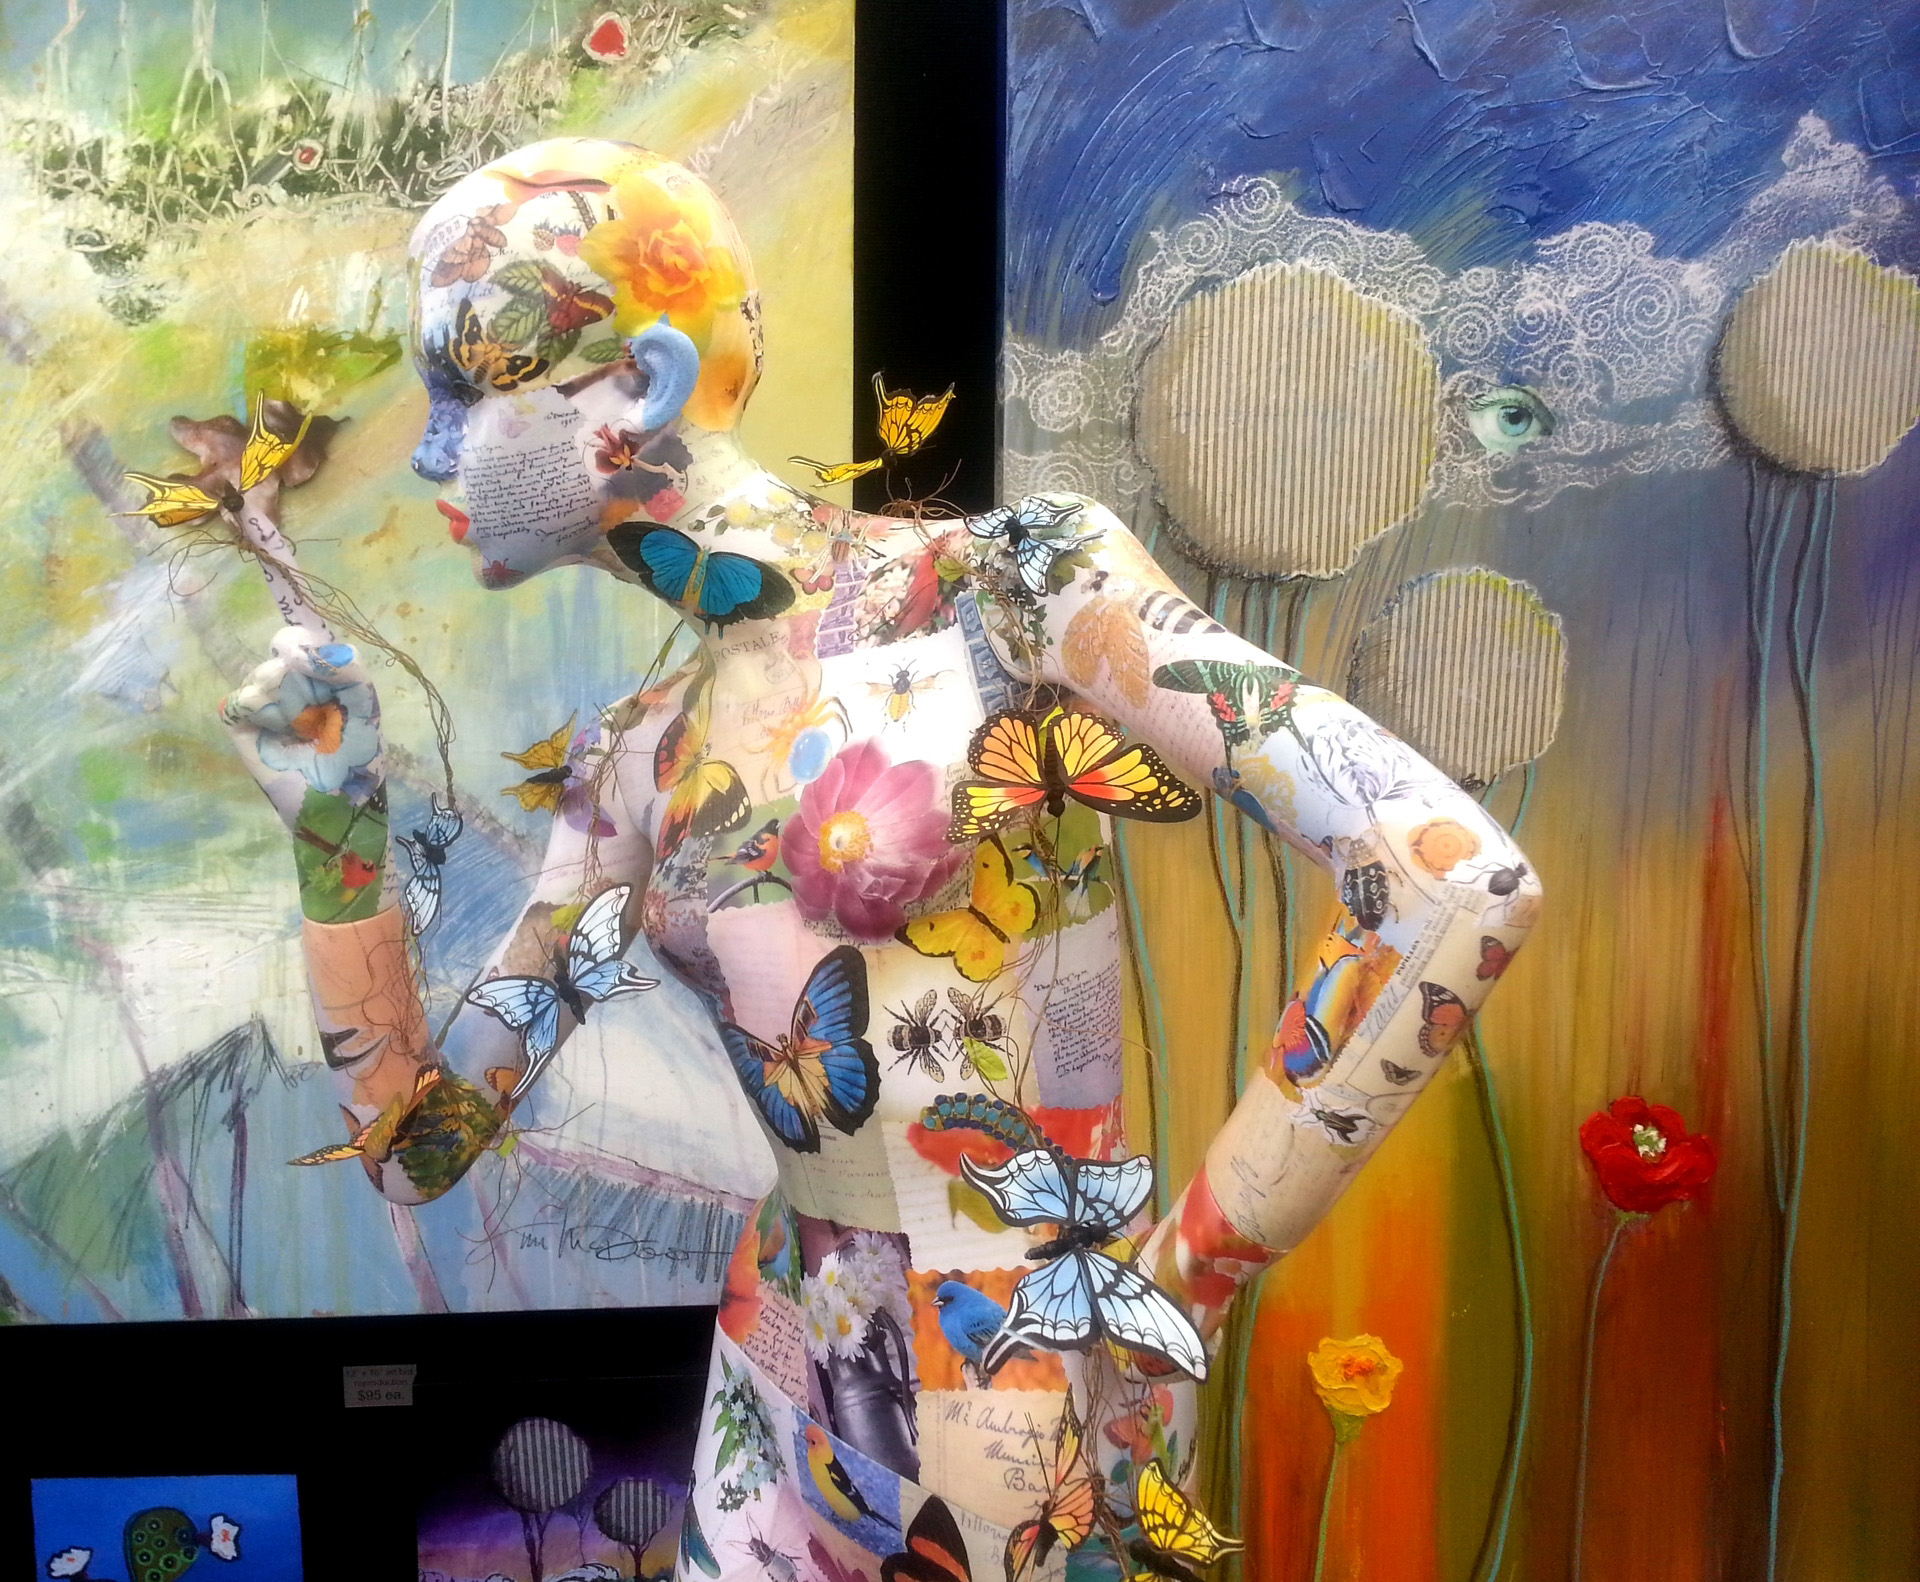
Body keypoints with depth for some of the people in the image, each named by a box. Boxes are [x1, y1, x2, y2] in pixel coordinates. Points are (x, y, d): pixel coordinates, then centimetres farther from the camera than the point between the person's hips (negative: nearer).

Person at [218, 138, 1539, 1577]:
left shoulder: (1013, 590, -16)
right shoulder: (640, 764, 2)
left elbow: (1459, 887, -22)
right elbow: (417, 1146, 8)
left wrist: (1194, 1269, -16)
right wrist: (337, 832, -6)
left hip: (1035, 1385, -5)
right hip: (794, 1369, 6)